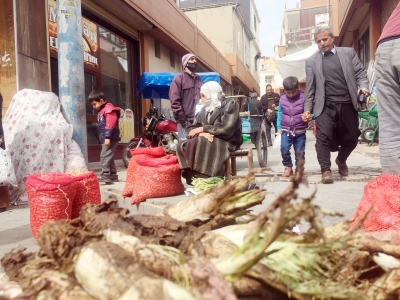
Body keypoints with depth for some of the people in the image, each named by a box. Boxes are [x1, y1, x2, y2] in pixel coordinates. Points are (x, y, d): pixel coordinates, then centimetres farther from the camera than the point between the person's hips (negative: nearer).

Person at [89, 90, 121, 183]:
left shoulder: (109, 109, -10)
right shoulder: (101, 110, 21)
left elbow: (110, 124, -20)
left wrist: (107, 137, -24)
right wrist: (104, 138, 16)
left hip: (110, 138, -10)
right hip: (105, 138, 10)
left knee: (104, 156, -14)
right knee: (109, 157, 12)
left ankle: (105, 175, -14)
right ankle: (113, 175, 19)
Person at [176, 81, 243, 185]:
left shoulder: (230, 104, -4)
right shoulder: (204, 109, 16)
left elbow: (226, 129, -19)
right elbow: (190, 129, 8)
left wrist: (202, 129, -12)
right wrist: (202, 133, -16)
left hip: (227, 142, -6)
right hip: (210, 141, 7)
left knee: (198, 144, -32)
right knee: (182, 146, -18)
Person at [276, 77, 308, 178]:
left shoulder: (303, 98, -5)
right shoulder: (282, 99, 3)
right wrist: (279, 128, 7)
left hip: (300, 131, -1)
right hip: (286, 130, 1)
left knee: (299, 152, 4)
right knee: (284, 148, -15)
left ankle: (299, 169, 23)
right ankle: (288, 167, 6)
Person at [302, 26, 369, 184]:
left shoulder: (348, 52, 11)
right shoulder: (311, 61, 10)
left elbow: (360, 72, 9)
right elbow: (310, 87, 8)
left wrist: (363, 87, -12)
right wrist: (307, 109, 2)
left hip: (348, 104, 2)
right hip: (325, 106, -1)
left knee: (351, 138, 8)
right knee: (324, 136, -18)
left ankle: (341, 160, 37)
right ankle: (326, 170, -8)